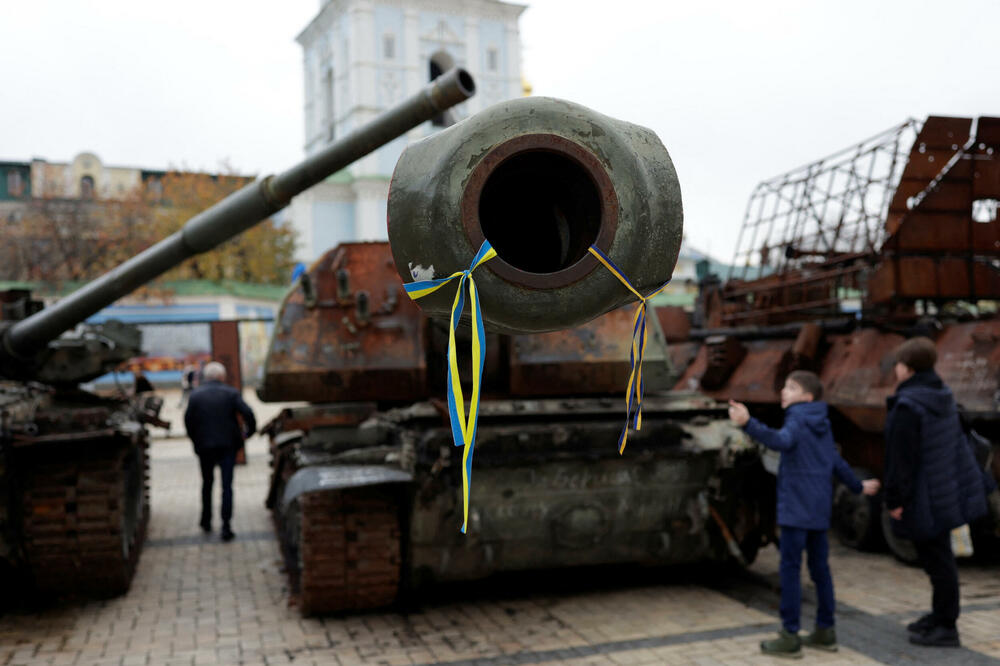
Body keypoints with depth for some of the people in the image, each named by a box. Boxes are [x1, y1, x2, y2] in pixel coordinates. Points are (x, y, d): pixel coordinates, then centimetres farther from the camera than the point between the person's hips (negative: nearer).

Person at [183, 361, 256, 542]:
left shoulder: (195, 394, -1)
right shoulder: (231, 393, -4)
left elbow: (188, 420, -5)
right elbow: (247, 413, -12)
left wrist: (195, 440, 8)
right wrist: (248, 432, 3)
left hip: (204, 446, 1)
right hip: (227, 445, -1)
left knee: (207, 482, 21)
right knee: (227, 486, 1)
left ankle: (206, 521, 30)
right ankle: (226, 527, -6)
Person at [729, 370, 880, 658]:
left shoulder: (798, 419, -10)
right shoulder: (823, 424, 15)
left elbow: (781, 441, -32)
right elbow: (836, 462, 23)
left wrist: (748, 423, -47)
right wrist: (859, 486, 40)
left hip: (796, 508, -8)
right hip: (820, 509, 8)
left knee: (790, 568, -5)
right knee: (819, 567, 14)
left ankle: (790, 636, -3)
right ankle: (825, 631, 22)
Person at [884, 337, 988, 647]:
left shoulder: (907, 406, -22)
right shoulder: (944, 397, 7)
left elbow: (900, 458, -22)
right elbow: (955, 443, 15)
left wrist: (895, 499, -15)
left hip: (924, 499, -9)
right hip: (946, 492, 9)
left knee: (936, 559, 0)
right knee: (939, 556, 19)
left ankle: (945, 627, 10)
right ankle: (941, 616, 31)